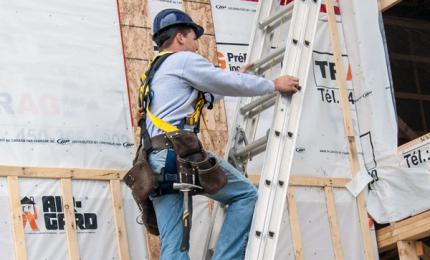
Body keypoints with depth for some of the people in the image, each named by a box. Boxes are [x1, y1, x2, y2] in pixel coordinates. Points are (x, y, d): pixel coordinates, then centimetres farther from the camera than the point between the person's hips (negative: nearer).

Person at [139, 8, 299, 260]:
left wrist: (237, 76, 52)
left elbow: (204, 94, 43)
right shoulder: (184, 60, 4)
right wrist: (274, 84, 16)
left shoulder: (156, 74, 32)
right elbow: (232, 85, 3)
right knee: (246, 194, 3)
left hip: (156, 162, 9)